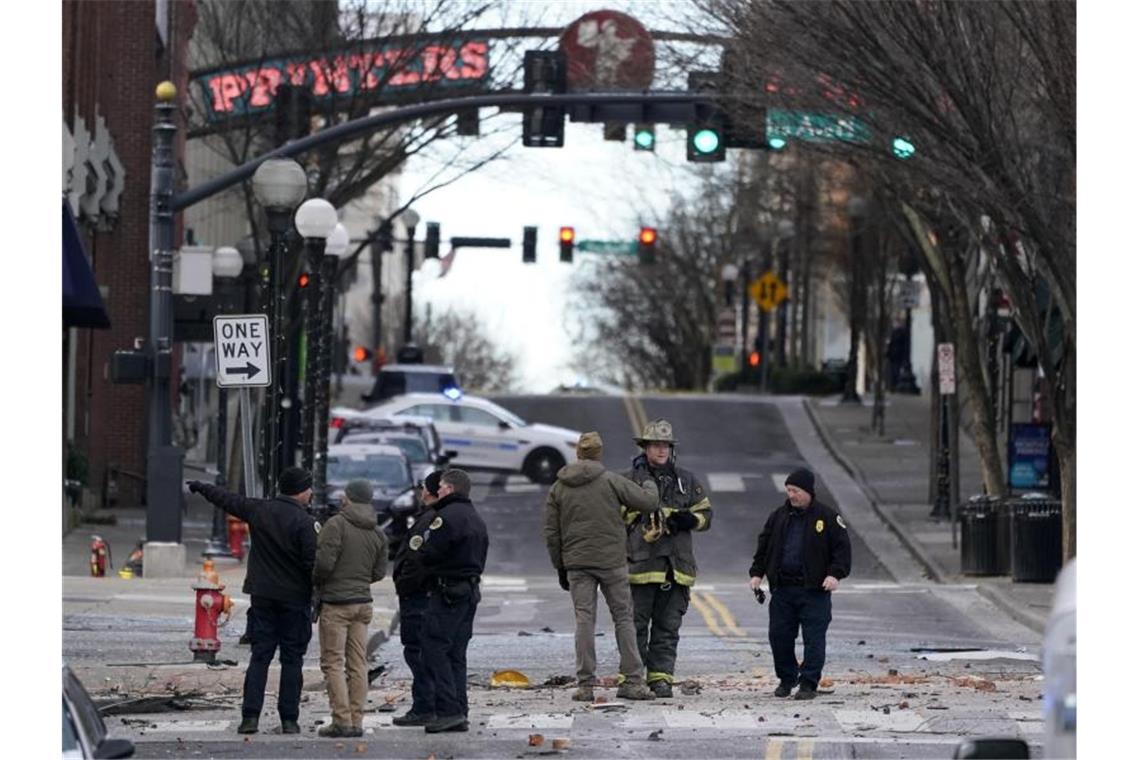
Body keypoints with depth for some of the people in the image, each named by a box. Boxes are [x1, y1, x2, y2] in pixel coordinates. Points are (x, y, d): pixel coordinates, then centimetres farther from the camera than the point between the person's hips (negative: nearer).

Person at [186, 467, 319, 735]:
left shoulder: (257, 510, 2)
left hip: (262, 596, 4)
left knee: (259, 657, 6)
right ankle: (289, 720, 2)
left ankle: (250, 716, -3)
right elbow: (313, 564, -15)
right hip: (295, 599, -4)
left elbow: (227, 499, 17)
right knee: (292, 660, 3)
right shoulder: (305, 522, -12)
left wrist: (201, 487, 35)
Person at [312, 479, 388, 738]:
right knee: (357, 663, 8)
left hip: (336, 602, -6)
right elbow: (379, 571, 11)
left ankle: (342, 720, -9)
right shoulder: (377, 533, 8)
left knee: (333, 662, -2)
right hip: (363, 601, 6)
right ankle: (357, 721, 6)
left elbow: (324, 562, -17)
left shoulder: (336, 524, -12)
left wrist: (315, 582, 2)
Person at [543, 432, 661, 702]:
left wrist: (560, 568, 15)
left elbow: (551, 533, 8)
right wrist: (650, 484, 19)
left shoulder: (558, 488, 7)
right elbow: (648, 502, -4)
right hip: (611, 562, -2)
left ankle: (585, 684, -2)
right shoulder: (611, 481, -5)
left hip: (576, 563, 2)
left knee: (584, 620, 3)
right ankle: (631, 681, 3)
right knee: (624, 618, 5)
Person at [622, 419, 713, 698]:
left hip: (676, 566, 3)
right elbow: (618, 519, 4)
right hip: (640, 564, -3)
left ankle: (661, 678, 8)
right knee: (636, 625, -2)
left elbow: (706, 513, 15)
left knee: (667, 627, 5)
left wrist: (689, 519, -5)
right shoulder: (630, 480, 4)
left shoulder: (687, 481, 13)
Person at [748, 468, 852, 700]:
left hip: (814, 589, -4)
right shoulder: (779, 516, 10)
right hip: (783, 588, 4)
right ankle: (786, 678, 21)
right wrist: (757, 572, 7)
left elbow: (842, 548, -3)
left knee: (814, 637, -4)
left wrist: (835, 574, -15)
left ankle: (808, 683, 2)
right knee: (779, 635, 5)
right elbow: (764, 547, 17)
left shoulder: (827, 517, -2)